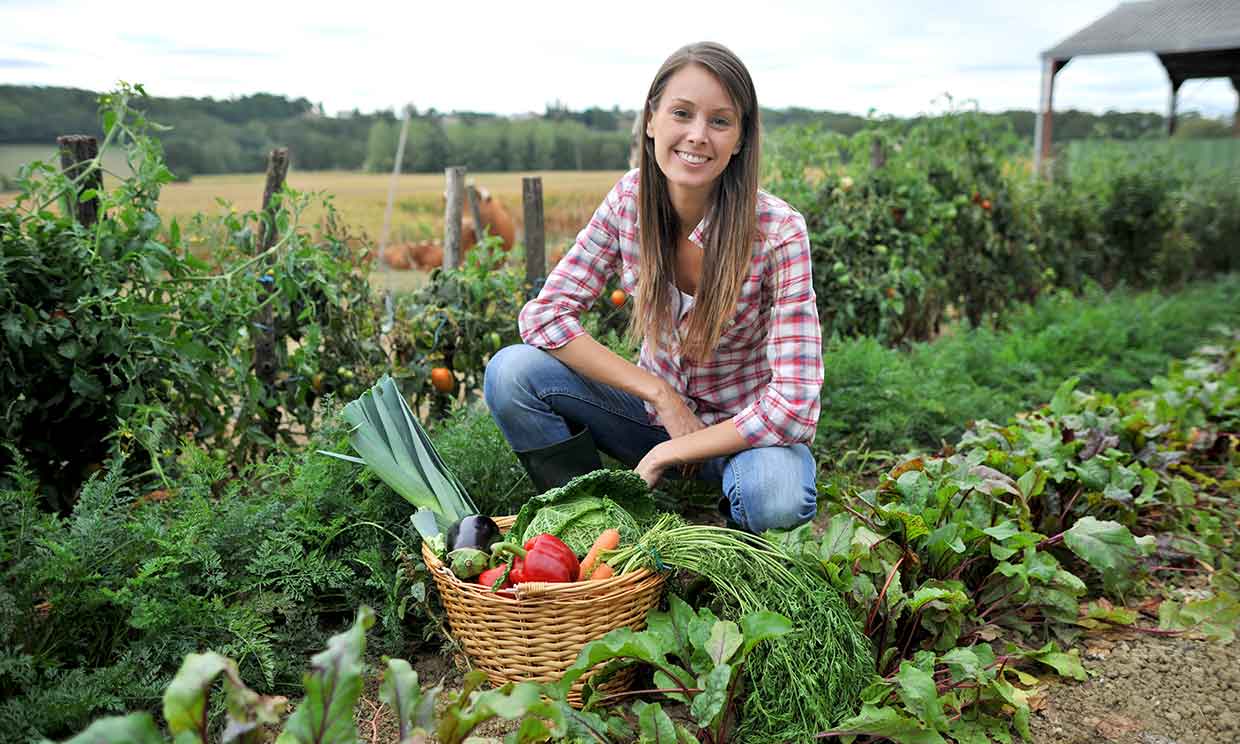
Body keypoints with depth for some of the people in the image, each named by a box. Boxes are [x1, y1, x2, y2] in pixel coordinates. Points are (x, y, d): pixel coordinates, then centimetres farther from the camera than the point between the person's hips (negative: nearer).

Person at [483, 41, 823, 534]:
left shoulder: (778, 232, -22)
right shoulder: (630, 199, -12)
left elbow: (793, 406, -25)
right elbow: (545, 314, -13)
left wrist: (669, 453, -22)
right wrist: (660, 393, -20)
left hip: (742, 432, -3)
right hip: (657, 407, 3)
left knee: (775, 497, -37)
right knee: (511, 372, -18)